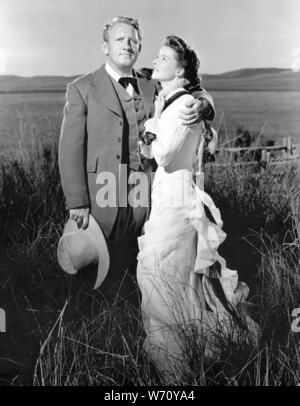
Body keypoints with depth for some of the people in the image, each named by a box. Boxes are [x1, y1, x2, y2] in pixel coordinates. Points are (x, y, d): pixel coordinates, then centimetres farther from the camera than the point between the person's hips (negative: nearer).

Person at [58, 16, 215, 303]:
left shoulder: (152, 86, 12)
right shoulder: (82, 89, 1)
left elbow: (196, 93, 18)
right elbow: (70, 148, -4)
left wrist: (200, 106, -9)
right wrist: (77, 203, -11)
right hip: (101, 198, -3)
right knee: (102, 277, 7)